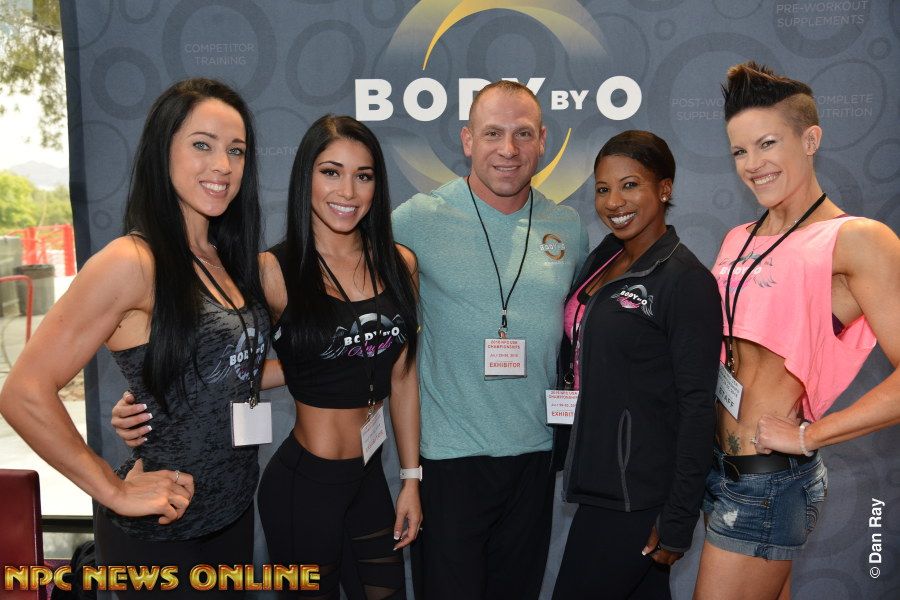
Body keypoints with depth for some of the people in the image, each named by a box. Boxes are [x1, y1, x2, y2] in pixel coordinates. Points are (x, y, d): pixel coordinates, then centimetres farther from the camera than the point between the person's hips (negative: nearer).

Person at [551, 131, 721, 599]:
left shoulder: (686, 280, -16)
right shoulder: (603, 259, 7)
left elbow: (697, 406, -17)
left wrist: (678, 522, -16)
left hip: (638, 495, -7)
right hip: (598, 480, 7)